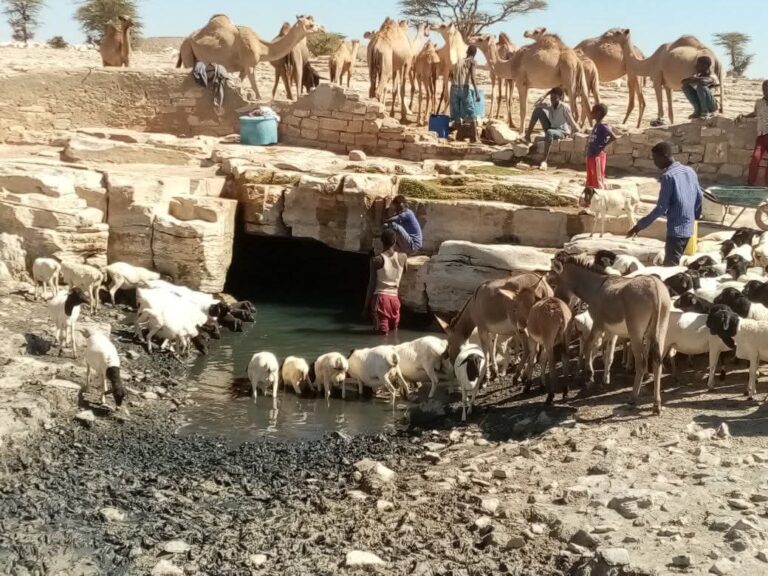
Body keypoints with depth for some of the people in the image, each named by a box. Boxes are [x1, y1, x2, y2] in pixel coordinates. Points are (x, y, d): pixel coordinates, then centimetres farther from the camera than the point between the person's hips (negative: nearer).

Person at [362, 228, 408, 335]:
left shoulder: (376, 260, -6)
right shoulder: (403, 257, 2)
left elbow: (371, 285, -4)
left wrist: (366, 306, 3)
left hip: (381, 297, -3)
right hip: (394, 298, 3)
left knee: (383, 333, 1)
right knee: (394, 331, 18)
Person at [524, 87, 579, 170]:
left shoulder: (565, 107, -14)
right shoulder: (549, 106, 4)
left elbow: (571, 122, -11)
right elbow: (536, 105, -5)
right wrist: (546, 94, -4)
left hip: (562, 132, -6)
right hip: (551, 128, 6)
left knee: (549, 132, -45)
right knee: (538, 110, -8)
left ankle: (544, 161, -50)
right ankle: (528, 133, -9)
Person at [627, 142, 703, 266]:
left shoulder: (668, 176, -15)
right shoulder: (690, 171, 8)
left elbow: (661, 208, -18)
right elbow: (699, 196, 16)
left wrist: (640, 225, -13)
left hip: (676, 229, -8)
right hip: (688, 227, 8)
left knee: (670, 266, -5)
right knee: (673, 264, 17)